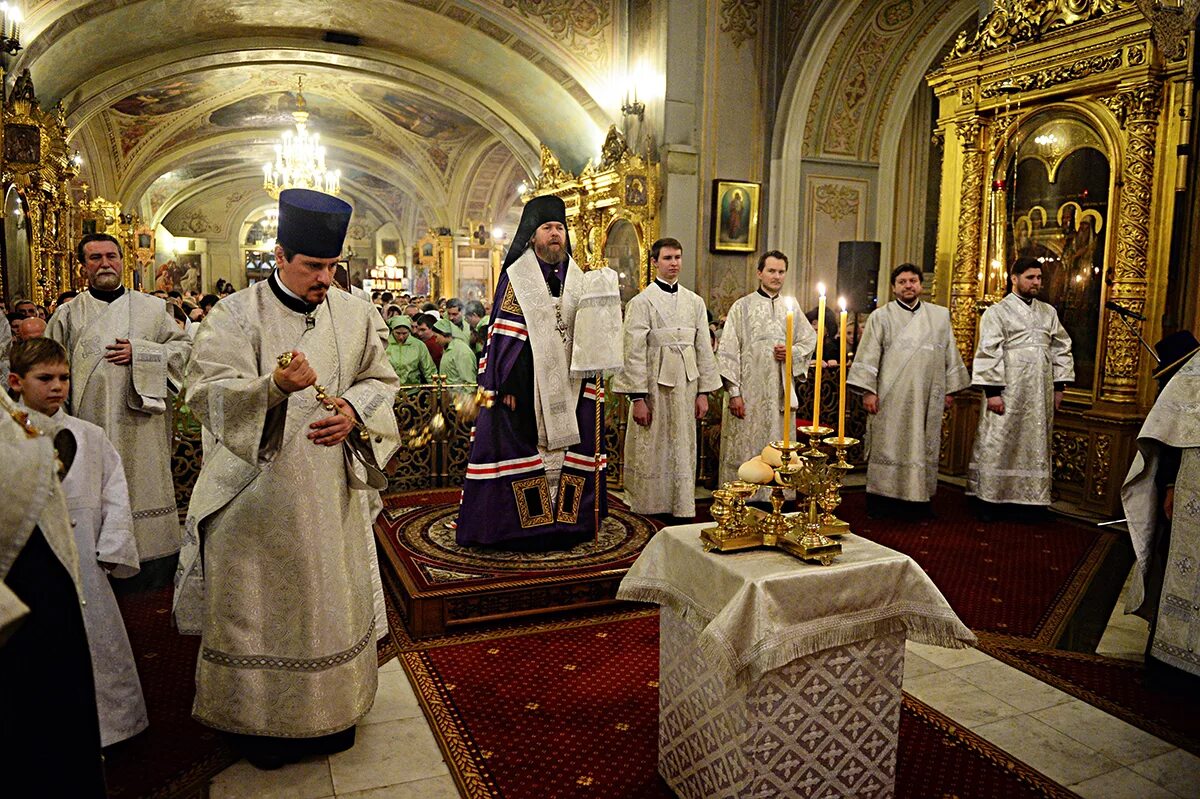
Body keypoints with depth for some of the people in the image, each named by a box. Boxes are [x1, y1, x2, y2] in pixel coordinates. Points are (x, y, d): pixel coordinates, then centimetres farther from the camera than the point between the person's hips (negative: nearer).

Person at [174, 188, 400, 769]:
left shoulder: (354, 313, 4)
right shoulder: (235, 315, -6)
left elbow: (381, 380, 9)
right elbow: (208, 391, -16)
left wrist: (354, 410, -13)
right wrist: (274, 386, -34)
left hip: (329, 492, 3)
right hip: (256, 492, -3)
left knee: (331, 598, 13)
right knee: (259, 605, 6)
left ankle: (330, 711, 32)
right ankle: (259, 718, 26)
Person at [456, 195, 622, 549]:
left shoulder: (577, 277, 12)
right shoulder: (516, 277, -2)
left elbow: (588, 332, 14)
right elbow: (504, 333, -7)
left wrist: (586, 380, -1)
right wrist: (507, 384, -14)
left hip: (567, 384, 5)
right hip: (526, 383, -4)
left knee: (567, 448, 7)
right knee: (523, 448, -2)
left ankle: (565, 518, 19)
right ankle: (519, 522, 10)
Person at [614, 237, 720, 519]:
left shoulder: (695, 302, 9)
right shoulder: (641, 302, -5)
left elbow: (704, 349, 10)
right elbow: (634, 353, -9)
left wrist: (703, 392, 5)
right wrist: (638, 398, -13)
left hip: (686, 388, 4)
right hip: (654, 388, -4)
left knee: (683, 451, 9)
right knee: (652, 453, 4)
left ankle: (683, 507, 19)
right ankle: (650, 507, 17)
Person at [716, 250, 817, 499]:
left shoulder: (791, 308, 12)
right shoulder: (742, 307, -1)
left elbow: (810, 339, 20)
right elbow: (728, 351, -5)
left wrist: (792, 352, -3)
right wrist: (734, 392, -12)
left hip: (780, 394, 4)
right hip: (748, 394, -4)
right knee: (744, 450, -1)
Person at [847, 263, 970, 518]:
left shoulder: (940, 316, 12)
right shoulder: (880, 317, 3)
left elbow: (950, 354, 14)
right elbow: (868, 355, -2)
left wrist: (950, 389, 9)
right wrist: (868, 390, -9)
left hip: (927, 397, 3)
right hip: (890, 397, -3)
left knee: (923, 447, 6)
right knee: (887, 446, 0)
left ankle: (919, 499, 14)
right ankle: (883, 498, 7)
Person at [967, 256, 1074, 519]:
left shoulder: (1049, 312, 14)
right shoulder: (997, 312, -2)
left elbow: (1061, 348, 16)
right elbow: (988, 352, -9)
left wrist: (1059, 386, 8)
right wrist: (992, 391, -15)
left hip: (1040, 395, 5)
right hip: (1007, 391, -5)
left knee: (1034, 445, 8)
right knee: (998, 444, -2)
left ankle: (1028, 499, 16)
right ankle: (989, 498, 7)